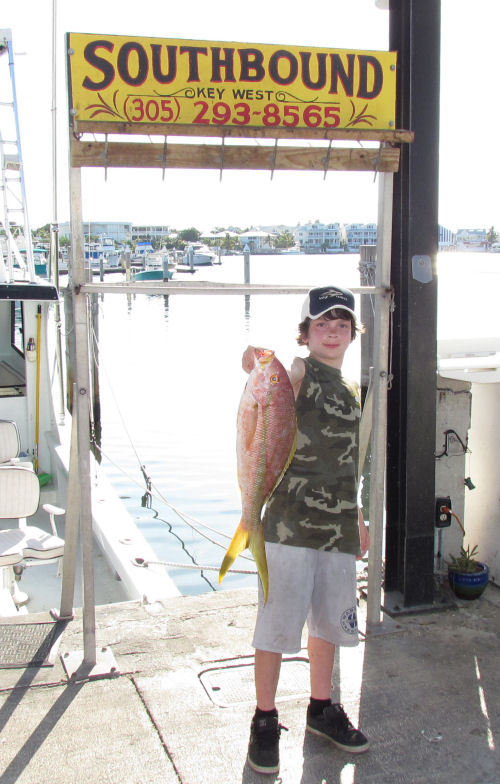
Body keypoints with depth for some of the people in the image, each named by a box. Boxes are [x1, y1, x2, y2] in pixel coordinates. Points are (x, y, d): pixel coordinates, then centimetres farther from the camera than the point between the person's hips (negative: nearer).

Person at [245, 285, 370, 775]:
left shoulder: (350, 390, 16)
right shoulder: (298, 375, -6)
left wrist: (358, 520, 25)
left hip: (337, 528, 7)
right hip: (291, 526, -7)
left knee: (329, 622, 18)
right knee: (276, 627, 1)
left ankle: (322, 710, 36)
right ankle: (265, 721, 18)